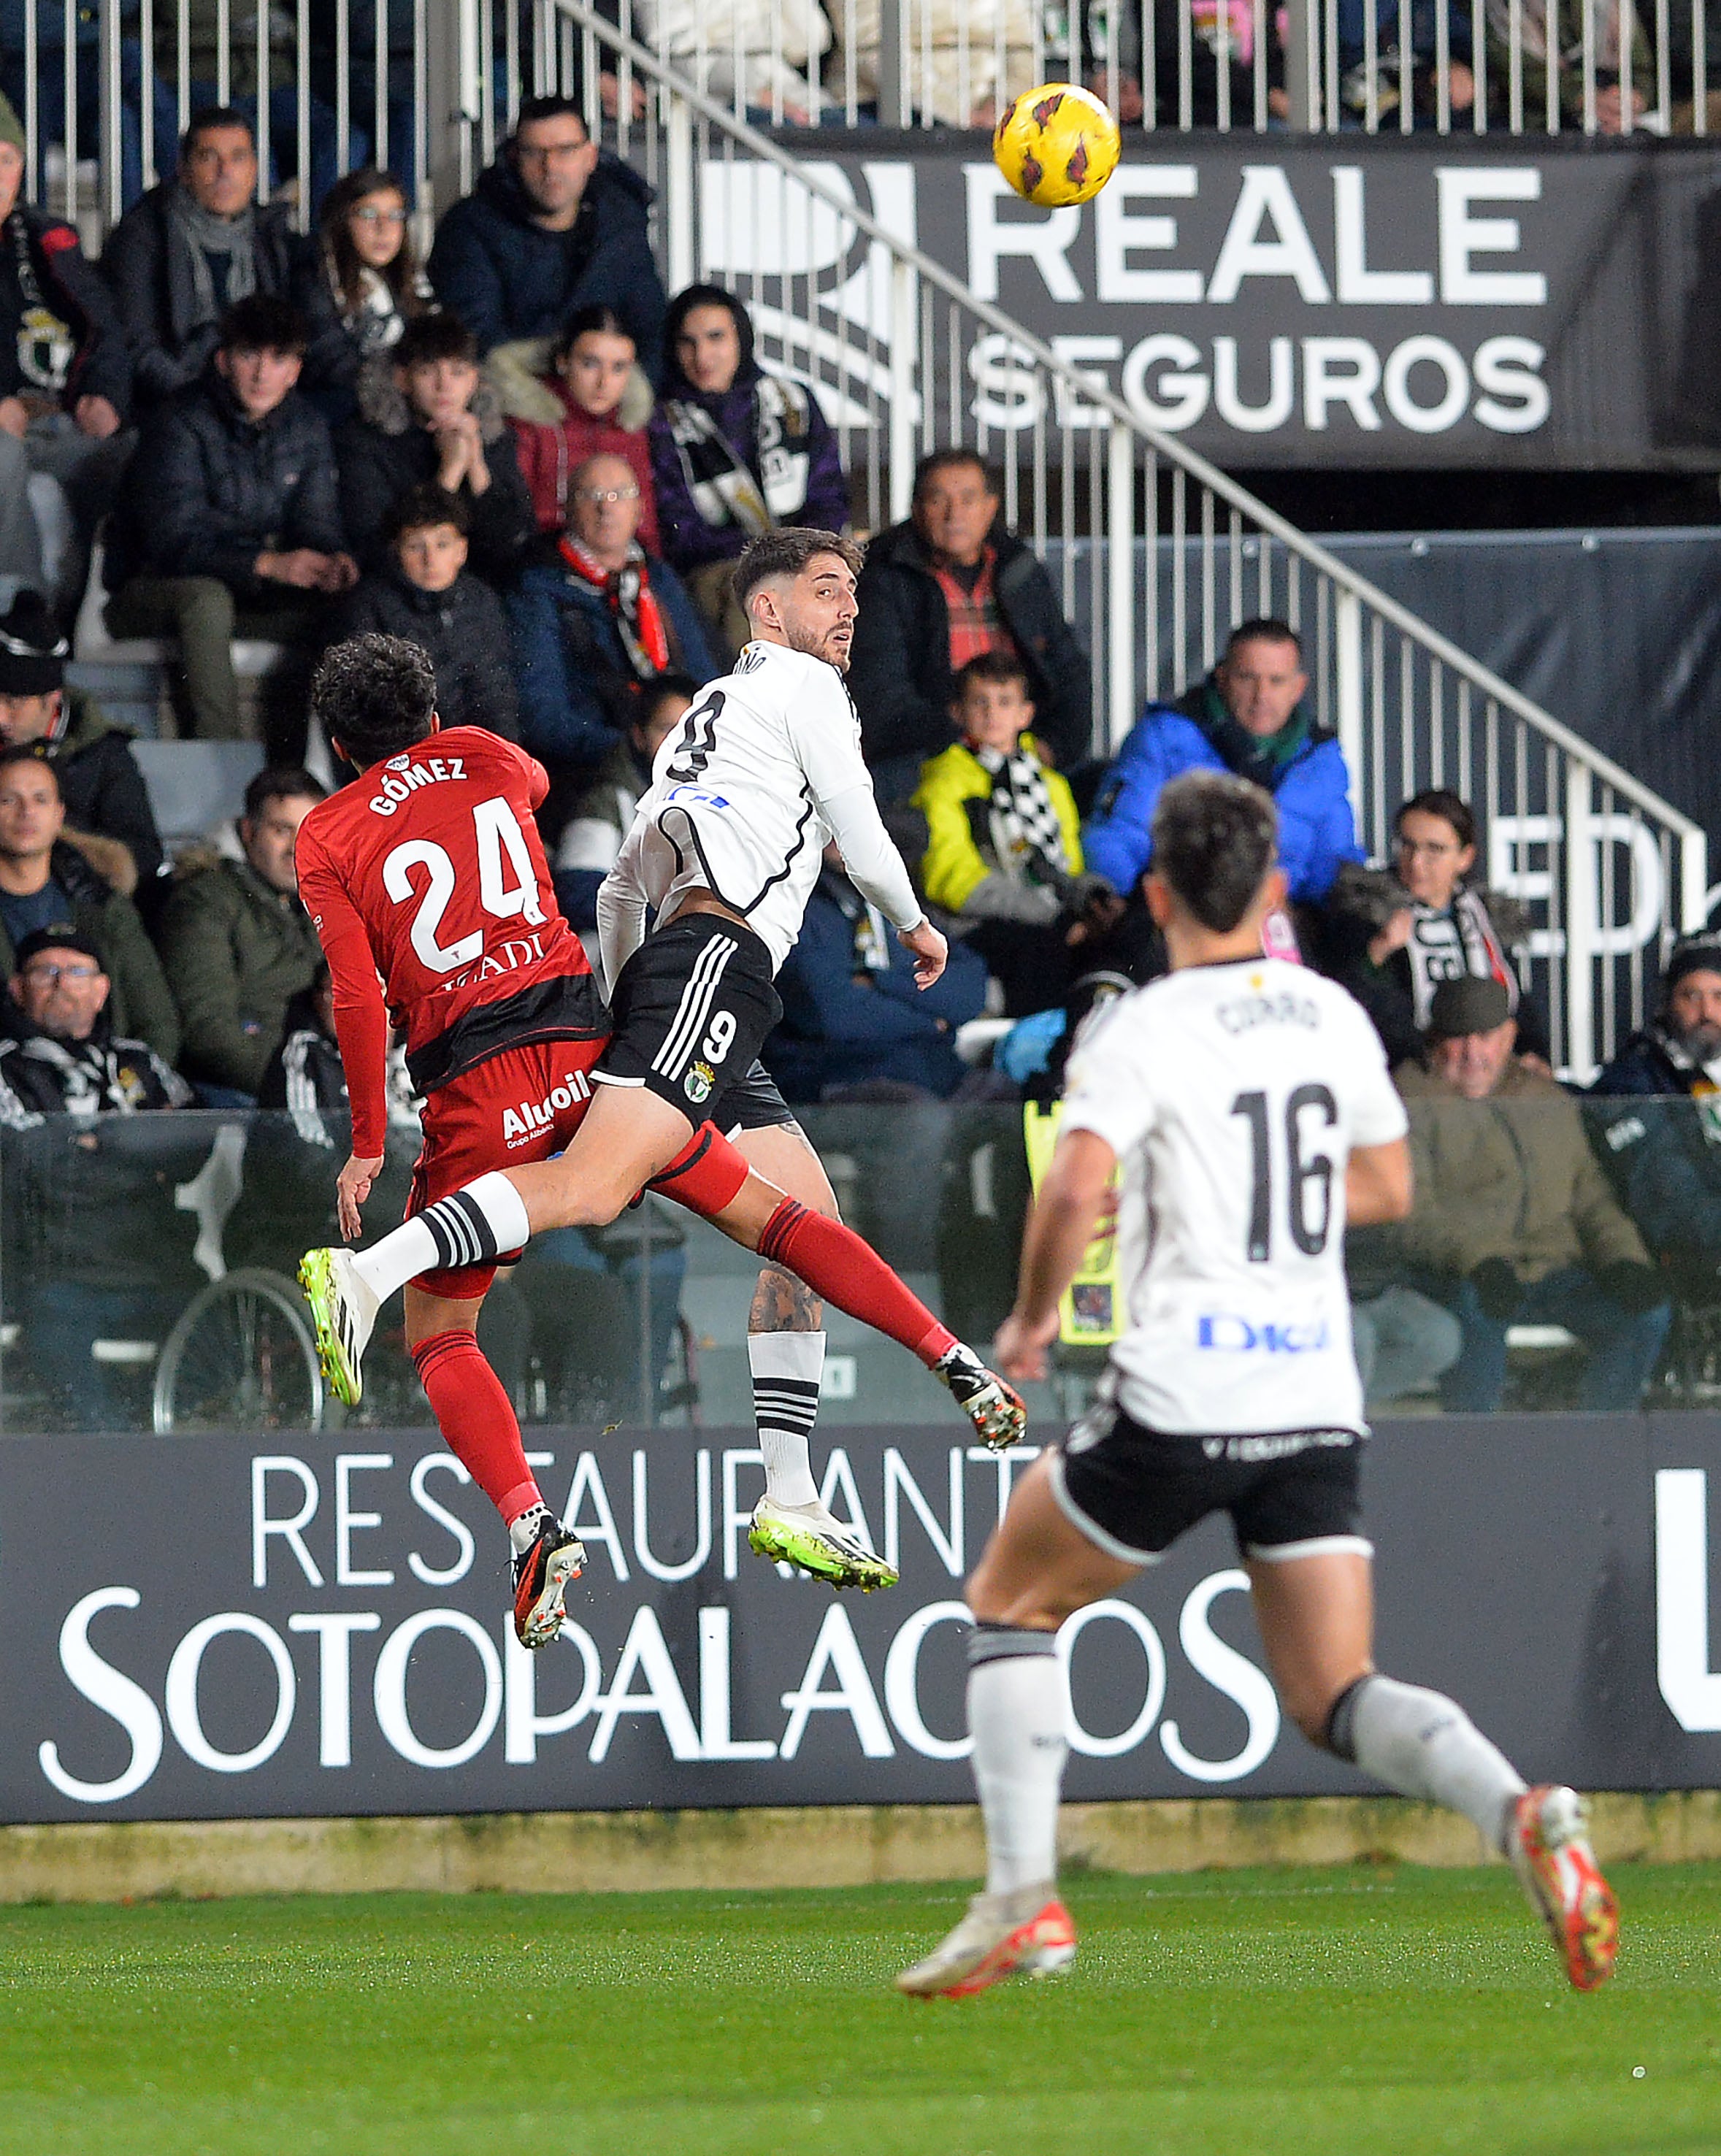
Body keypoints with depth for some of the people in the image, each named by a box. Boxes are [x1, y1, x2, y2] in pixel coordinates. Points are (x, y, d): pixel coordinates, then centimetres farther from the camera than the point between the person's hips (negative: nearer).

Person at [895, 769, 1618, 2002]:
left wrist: (1033, 1317, -4)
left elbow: (1075, 1191, -21)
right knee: (1334, 1699, 5)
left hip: (1181, 1396, -5)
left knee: (1011, 1606, 17)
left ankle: (1024, 1901, 6)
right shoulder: (1332, 1017, 10)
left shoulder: (1145, 1031, -8)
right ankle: (1520, 1815, -24)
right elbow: (1388, 1188, 22)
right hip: (1319, 1394, 5)